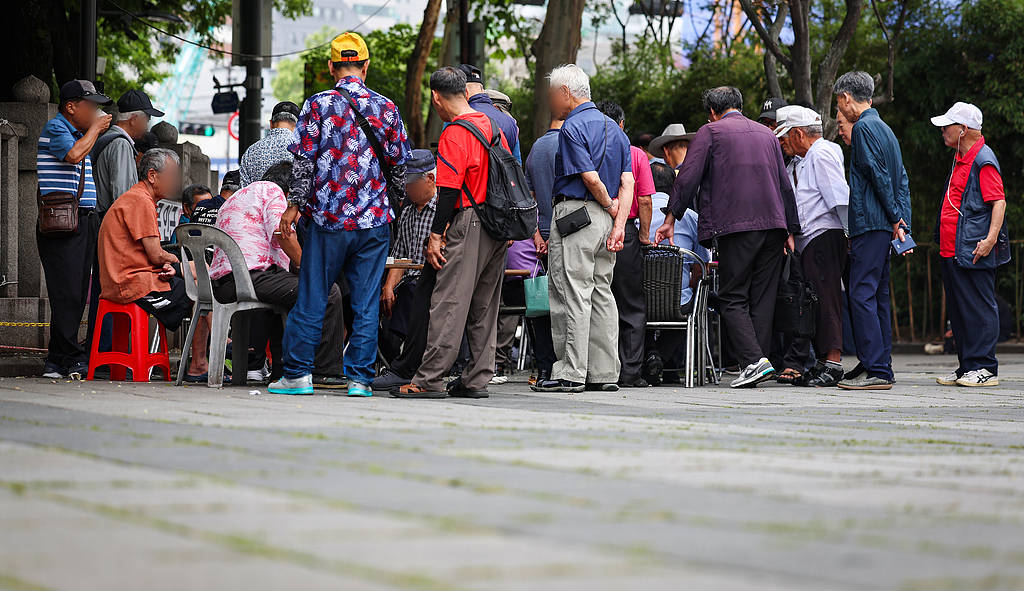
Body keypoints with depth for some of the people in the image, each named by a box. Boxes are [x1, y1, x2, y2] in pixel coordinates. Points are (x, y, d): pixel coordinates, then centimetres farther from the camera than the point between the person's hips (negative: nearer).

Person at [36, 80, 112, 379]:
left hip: (84, 219, 9)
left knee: (76, 295, 6)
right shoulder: (55, 128, -4)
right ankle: (74, 359, -10)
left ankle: (57, 360, 8)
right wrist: (95, 129, -9)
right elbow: (73, 154, -21)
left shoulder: (81, 132, 23)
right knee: (67, 292, -10)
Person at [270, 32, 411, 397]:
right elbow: (398, 164, 7)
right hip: (374, 221, 1)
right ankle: (360, 377, 5)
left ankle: (297, 374, 7)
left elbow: (304, 161, -6)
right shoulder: (386, 108, 2)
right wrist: (396, 202, 23)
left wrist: (294, 206, 3)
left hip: (327, 217, -1)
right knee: (366, 302, 5)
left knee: (312, 298, 5)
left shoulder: (318, 105, -4)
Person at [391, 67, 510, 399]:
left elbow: (449, 189, -17)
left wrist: (436, 234, -15)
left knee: (449, 303, -8)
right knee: (483, 306, 11)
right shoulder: (492, 127, 14)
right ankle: (477, 379, 13)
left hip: (470, 224, -8)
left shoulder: (454, 134, -12)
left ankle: (429, 380, -10)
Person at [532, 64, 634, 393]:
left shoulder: (572, 128, -10)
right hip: (606, 218, 9)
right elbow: (627, 183, 8)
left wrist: (611, 206, -2)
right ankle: (605, 374, 10)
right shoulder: (614, 128, 16)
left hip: (574, 214, -9)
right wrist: (618, 225, 1)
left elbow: (591, 178, -19)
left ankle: (570, 374, -8)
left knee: (572, 295, -7)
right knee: (601, 293, 10)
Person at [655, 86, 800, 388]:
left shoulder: (710, 132, 3)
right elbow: (785, 185, 21)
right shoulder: (767, 134, 20)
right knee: (763, 298, 8)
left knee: (732, 298, -3)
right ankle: (760, 355, 3)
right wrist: (790, 230, 24)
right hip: (772, 225, 5)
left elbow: (688, 178, -3)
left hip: (735, 226, -5)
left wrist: (670, 219, 3)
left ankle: (754, 360, -18)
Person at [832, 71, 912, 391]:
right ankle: (881, 368, 12)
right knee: (878, 296, 11)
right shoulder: (884, 129, 19)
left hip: (868, 225, -10)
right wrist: (901, 222, 12)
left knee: (862, 295, -11)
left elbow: (879, 177, -14)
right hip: (884, 226, 10)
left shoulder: (863, 128, -10)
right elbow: (902, 180, 18)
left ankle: (876, 371, -15)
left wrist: (895, 220, -8)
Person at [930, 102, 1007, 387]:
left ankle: (984, 368, -5)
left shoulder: (983, 161, -12)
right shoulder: (960, 157, 18)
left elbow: (999, 202, -18)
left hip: (972, 252, -10)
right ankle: (967, 367, 17)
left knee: (979, 308, -7)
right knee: (959, 310, 11)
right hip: (952, 250, 10)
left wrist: (991, 239, -27)